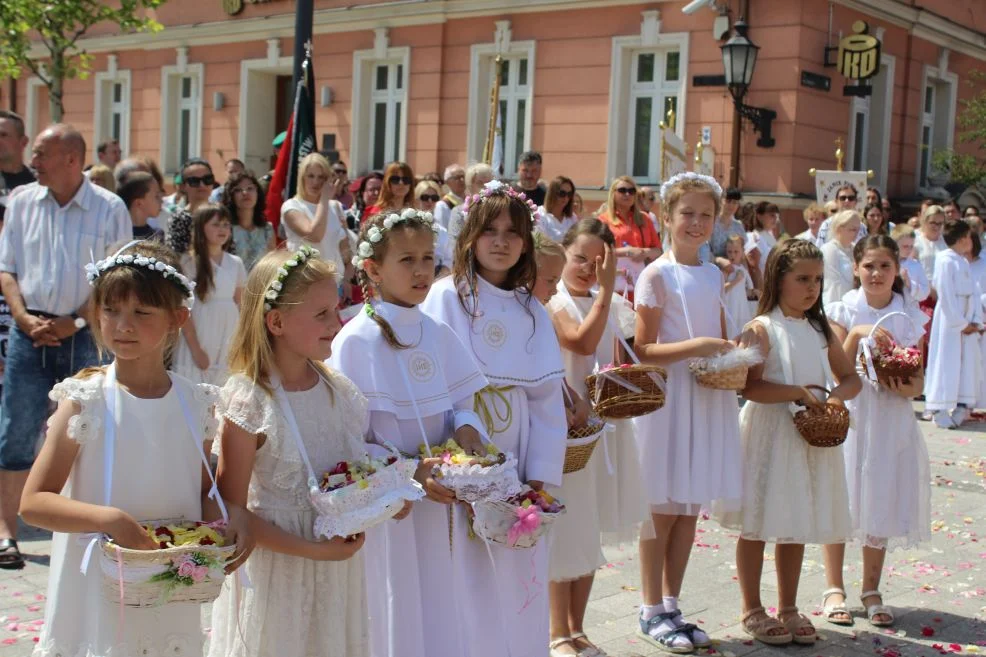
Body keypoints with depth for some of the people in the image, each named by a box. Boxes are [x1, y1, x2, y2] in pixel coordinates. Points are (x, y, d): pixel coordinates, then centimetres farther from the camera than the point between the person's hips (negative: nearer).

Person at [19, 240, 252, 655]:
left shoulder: (195, 404, 0)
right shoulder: (86, 400, -10)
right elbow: (32, 501, -12)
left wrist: (231, 514, -10)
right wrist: (107, 518, -27)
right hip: (96, 603, -3)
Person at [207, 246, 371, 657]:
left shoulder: (338, 390, 0)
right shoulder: (248, 403, -18)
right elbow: (232, 512, -16)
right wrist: (313, 550, -20)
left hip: (339, 572, 6)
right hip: (276, 574, -6)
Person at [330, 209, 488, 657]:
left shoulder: (439, 335, 5)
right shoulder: (356, 340, -11)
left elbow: (461, 406, 12)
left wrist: (466, 429, -10)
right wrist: (410, 471, -22)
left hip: (440, 500, 5)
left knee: (441, 615, 14)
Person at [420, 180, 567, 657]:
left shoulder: (531, 311, 7)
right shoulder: (447, 296, -4)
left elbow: (548, 398, 5)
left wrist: (540, 475, -2)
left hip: (514, 463, 4)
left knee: (515, 578, 8)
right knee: (465, 580, 1)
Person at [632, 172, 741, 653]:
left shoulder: (713, 275, 10)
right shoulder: (657, 275, -8)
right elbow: (643, 349, -11)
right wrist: (692, 347, -23)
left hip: (708, 398, 6)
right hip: (668, 397, -6)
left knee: (690, 509, 11)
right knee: (662, 509, 2)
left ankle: (671, 606, 23)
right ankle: (651, 612, 15)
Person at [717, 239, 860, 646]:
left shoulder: (821, 330, 10)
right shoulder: (761, 329, -10)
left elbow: (850, 377, 14)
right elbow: (750, 386, -19)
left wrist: (837, 395, -8)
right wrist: (799, 392, -22)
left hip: (810, 437, 6)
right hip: (769, 436, -6)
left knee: (796, 526, 13)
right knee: (758, 525, 4)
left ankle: (788, 608, 25)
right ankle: (752, 610, 17)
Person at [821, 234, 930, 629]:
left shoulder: (910, 315, 3)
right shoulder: (843, 311, -2)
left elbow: (919, 375, 5)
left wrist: (910, 388, -17)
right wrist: (857, 334, -22)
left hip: (892, 418, 2)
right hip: (849, 414, -2)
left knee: (882, 501, 8)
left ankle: (871, 591, 20)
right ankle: (834, 589, 12)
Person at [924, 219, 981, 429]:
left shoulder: (964, 262, 12)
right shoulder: (945, 261, -13)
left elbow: (973, 292, 11)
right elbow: (946, 295, -17)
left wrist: (975, 321, -1)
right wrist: (960, 323, -15)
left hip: (966, 321, 8)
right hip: (949, 319, -8)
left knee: (968, 362, 11)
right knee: (947, 363, -4)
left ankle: (961, 406, 20)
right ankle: (939, 409, 3)